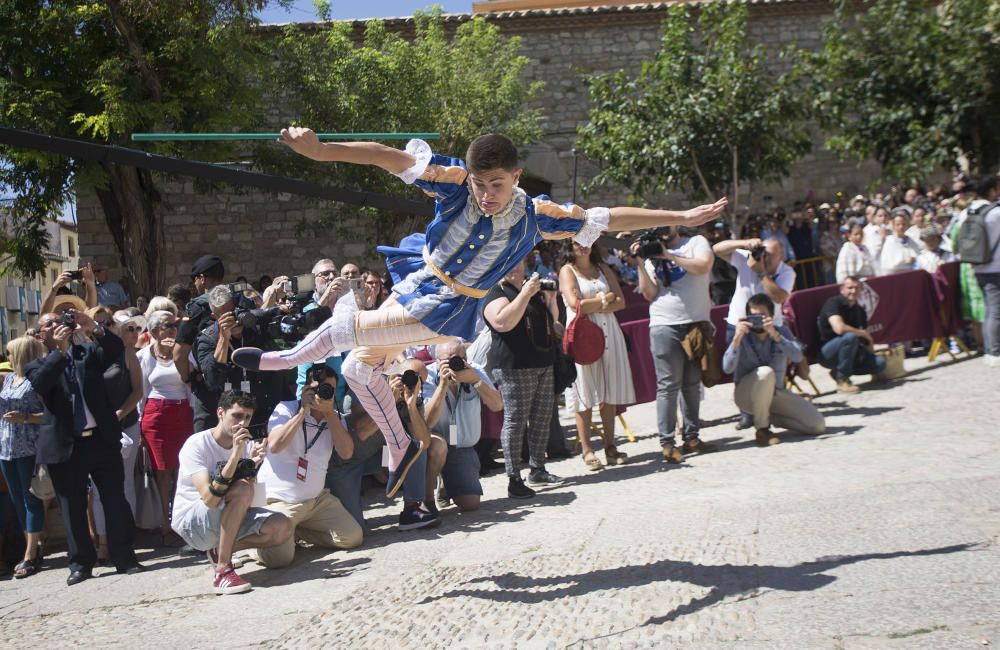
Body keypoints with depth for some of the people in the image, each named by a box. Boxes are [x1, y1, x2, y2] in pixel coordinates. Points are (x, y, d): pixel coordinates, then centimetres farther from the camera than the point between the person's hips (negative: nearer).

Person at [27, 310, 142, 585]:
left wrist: (95, 329, -23)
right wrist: (60, 349, -21)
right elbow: (40, 384, -14)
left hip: (101, 440, 1)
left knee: (115, 501, 2)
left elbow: (116, 349, -6)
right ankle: (81, 564, 16)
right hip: (65, 446, -1)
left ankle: (124, 558, 10)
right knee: (73, 508, 6)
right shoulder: (38, 366, 8)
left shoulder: (88, 352, 12)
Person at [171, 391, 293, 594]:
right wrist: (235, 455, -38)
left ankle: (221, 550, -2)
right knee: (242, 488, -33)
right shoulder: (196, 445, -18)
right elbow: (210, 499, -32)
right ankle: (222, 570, -27)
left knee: (283, 528, -16)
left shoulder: (247, 445, 0)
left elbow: (246, 502, -10)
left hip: (227, 520, 6)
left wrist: (253, 463, -26)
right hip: (190, 521, -6)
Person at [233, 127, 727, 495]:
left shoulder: (535, 217, -18)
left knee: (345, 327, -15)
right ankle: (401, 447, 31)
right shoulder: (455, 181, -20)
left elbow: (608, 218, -12)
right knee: (358, 368, 12)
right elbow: (390, 158, -31)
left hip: (449, 308, -3)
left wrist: (682, 218, -11)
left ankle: (287, 359, 17)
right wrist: (320, 151, -43)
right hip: (415, 282, 4)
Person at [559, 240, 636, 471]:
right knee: (585, 392, -3)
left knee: (610, 390, 4)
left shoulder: (602, 268, 16)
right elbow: (576, 304, -13)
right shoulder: (567, 271, 2)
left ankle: (610, 445, 11)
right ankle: (586, 449, 2)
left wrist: (596, 305, -9)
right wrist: (605, 298, -2)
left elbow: (620, 301, 7)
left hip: (608, 331, 5)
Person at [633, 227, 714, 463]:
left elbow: (703, 266, -12)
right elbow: (649, 293, 2)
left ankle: (691, 437, 18)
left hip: (697, 323, 1)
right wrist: (640, 263, -7)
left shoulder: (696, 242, 9)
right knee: (668, 385, -5)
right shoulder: (652, 254, 11)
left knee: (692, 383, 9)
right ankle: (667, 442, -4)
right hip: (665, 326, -1)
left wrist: (669, 255, -12)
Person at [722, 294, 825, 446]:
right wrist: (737, 338, -42)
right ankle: (762, 429, -19)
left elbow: (797, 357, -27)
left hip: (774, 392, 3)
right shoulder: (743, 337, -17)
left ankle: (770, 417, 10)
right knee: (765, 372, -37)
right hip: (747, 394, -3)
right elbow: (727, 368, -31)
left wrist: (775, 335, -40)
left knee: (817, 425, -10)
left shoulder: (781, 332, -9)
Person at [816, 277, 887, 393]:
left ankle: (838, 372, 5)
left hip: (849, 353, 7)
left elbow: (867, 338, 15)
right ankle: (842, 380, -20)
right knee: (850, 337, -35)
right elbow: (839, 328, -29)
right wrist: (863, 333, -16)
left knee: (880, 363, -11)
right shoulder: (833, 303, -13)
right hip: (827, 354, -7)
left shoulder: (859, 310, 9)